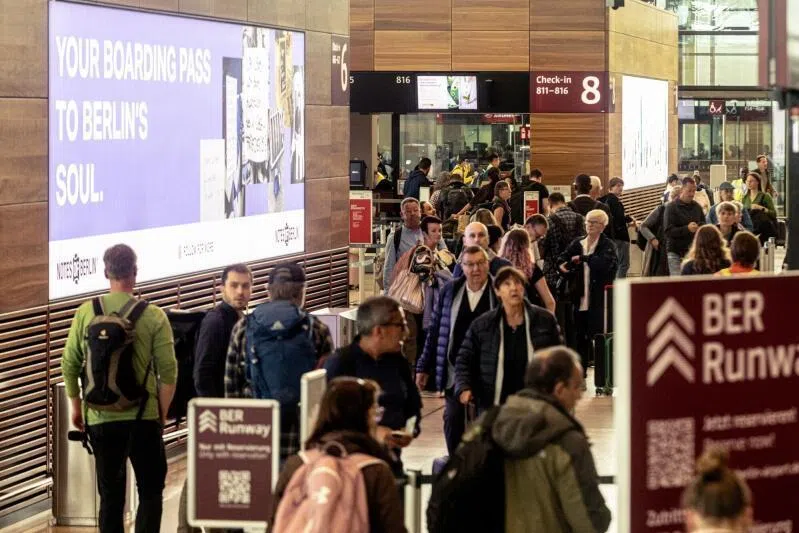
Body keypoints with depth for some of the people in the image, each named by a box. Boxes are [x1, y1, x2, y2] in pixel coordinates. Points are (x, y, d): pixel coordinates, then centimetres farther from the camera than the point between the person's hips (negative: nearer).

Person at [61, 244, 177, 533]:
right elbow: (168, 370, -8)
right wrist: (162, 412, 6)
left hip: (100, 419, 2)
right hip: (143, 417, -2)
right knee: (150, 492, 8)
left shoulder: (86, 313, 0)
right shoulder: (153, 316, -7)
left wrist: (76, 406, 16)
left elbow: (69, 364, 3)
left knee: (110, 495, 10)